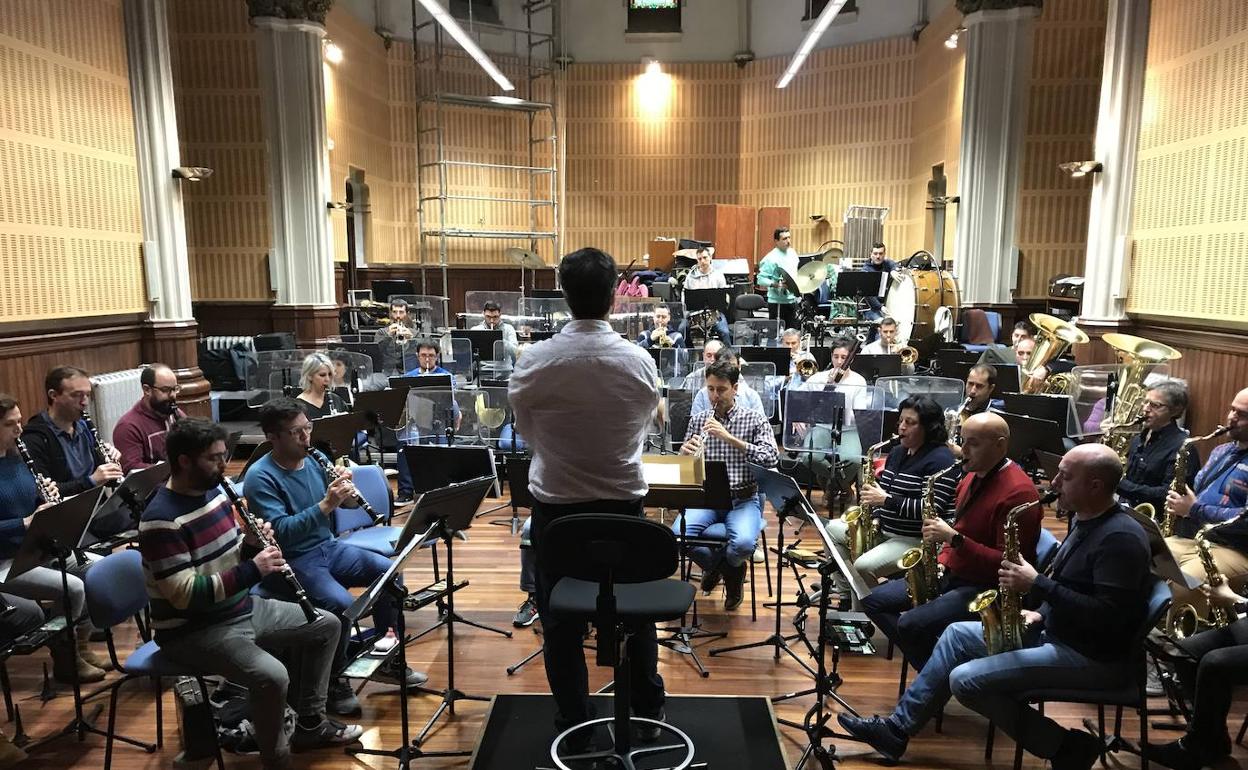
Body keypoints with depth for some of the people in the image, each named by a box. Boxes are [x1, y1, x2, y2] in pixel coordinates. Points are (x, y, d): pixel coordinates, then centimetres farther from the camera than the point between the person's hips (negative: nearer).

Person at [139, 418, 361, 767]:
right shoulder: (161, 520, -24)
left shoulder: (214, 491, 3)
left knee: (327, 624, 8)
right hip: (192, 630, -9)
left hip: (243, 608, 9)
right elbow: (185, 595, -28)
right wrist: (252, 570, -30)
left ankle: (311, 723, 21)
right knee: (272, 676, -31)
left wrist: (250, 542, -7)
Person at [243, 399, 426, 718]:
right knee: (341, 604, -29)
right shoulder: (260, 477, -17)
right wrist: (326, 505, -34)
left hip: (328, 547, 7)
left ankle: (387, 658, 11)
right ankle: (334, 682, -4)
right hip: (290, 561, -7)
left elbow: (341, 505, 9)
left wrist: (345, 492, -14)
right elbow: (281, 531, -27)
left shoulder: (314, 460, 3)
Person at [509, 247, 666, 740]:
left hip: (555, 503, -1)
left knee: (561, 619, 15)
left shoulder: (535, 362, -14)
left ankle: (573, 723, 28)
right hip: (623, 500, 2)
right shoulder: (640, 362, -11)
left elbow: (525, 430, 2)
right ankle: (648, 713, 34)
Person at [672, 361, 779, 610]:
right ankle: (716, 563, 7)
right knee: (678, 533, -27)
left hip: (743, 499, -2)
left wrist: (729, 438, -22)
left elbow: (771, 458, -14)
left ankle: (727, 565, 8)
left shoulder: (755, 419, 1)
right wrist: (685, 452, -12)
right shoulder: (698, 419, 10)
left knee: (743, 543, -33)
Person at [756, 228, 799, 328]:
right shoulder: (770, 258, -15)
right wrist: (775, 285, -33)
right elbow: (761, 279, -19)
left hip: (792, 300, 7)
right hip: (777, 302, -7)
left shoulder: (792, 253, 10)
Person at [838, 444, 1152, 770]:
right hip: (1056, 631, 10)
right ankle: (897, 727, 11)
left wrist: (1036, 584, -26)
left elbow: (1108, 616, -29)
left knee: (965, 680, -17)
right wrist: (1041, 614, 3)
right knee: (957, 634, 8)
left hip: (1092, 656, -10)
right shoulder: (1087, 520, 9)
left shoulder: (1120, 538, -23)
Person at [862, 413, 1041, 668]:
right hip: (951, 575, 10)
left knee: (911, 625, -28)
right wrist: (941, 562, 7)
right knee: (874, 601, 1)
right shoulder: (973, 476, 11)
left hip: (986, 587, -10)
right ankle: (929, 663, 0)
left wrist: (955, 539, -27)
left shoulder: (1018, 492, -19)